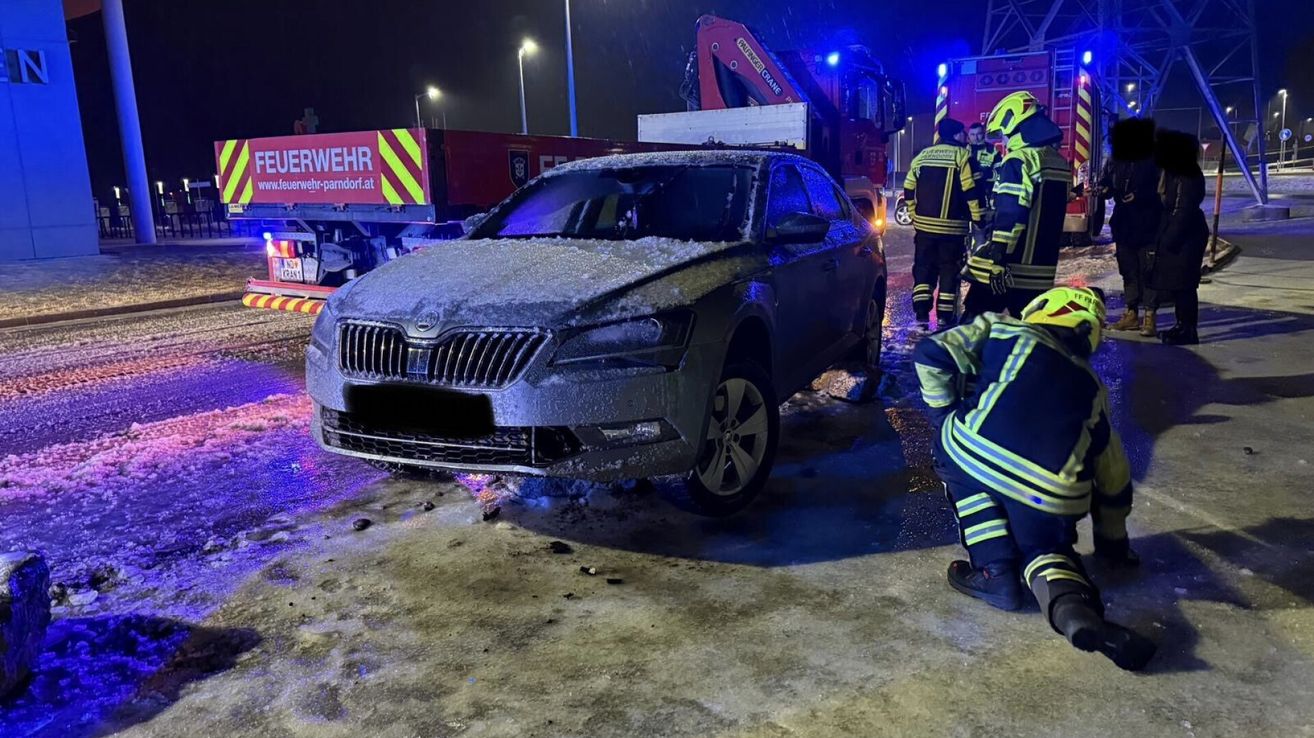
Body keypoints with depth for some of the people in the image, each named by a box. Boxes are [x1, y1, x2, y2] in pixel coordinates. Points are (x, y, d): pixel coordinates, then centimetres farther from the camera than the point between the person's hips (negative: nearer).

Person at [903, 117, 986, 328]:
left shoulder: (922, 156, 8)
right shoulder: (962, 155, -7)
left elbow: (909, 191, 10)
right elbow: (972, 191, -12)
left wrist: (915, 216, 20)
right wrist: (978, 219, -5)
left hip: (924, 224, 4)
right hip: (952, 226, -4)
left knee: (923, 267, 11)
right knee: (949, 270, 5)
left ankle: (921, 313, 6)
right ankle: (944, 317, 6)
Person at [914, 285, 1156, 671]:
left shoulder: (1000, 330, 21)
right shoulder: (1092, 387, 29)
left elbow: (932, 353, 8)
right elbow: (1113, 473, 34)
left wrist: (948, 420, 21)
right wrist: (1113, 541, 47)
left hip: (974, 455, -3)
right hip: (1052, 497, 3)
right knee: (1044, 548, 28)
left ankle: (994, 571, 17)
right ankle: (1074, 607, -7)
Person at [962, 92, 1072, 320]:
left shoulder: (1019, 161, -14)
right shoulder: (1061, 163, 15)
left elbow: (1010, 216, -21)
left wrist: (996, 259, -21)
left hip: (1010, 269, -8)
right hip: (1042, 271, 8)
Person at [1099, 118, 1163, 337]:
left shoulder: (1153, 161, -9)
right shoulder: (1115, 160, 5)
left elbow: (1159, 190, -10)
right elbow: (1106, 183, 10)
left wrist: (1138, 196, -23)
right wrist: (1102, 190, -12)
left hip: (1148, 226, -5)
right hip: (1123, 225, 5)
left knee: (1148, 270, -4)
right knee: (1128, 270, 12)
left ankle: (1149, 317, 0)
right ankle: (1132, 314, 20)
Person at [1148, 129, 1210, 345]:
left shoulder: (1189, 176, -17)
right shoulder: (1173, 173, 12)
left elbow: (1185, 211, -20)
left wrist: (1170, 239, -20)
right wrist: (1165, 238, 11)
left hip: (1187, 236, -10)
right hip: (1173, 234, 10)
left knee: (1183, 283, -7)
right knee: (1174, 281, 14)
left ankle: (1189, 330, -2)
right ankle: (1183, 325, 23)